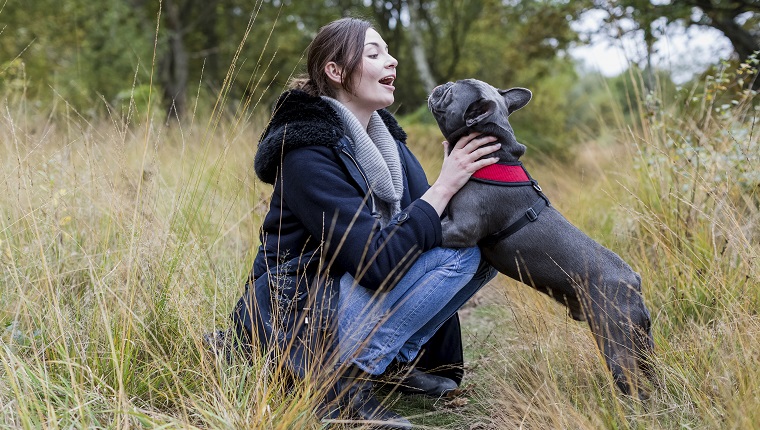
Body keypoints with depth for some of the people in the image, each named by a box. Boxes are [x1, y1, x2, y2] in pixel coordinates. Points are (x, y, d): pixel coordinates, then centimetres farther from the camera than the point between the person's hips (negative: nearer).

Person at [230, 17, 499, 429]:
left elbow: (432, 226, 1)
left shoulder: (383, 138, 5)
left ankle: (399, 360, 3)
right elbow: (377, 264, -27)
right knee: (458, 250, -20)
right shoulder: (307, 155, -21)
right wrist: (445, 185, -23)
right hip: (296, 314, -8)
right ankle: (346, 378, -17)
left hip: (353, 296, 8)